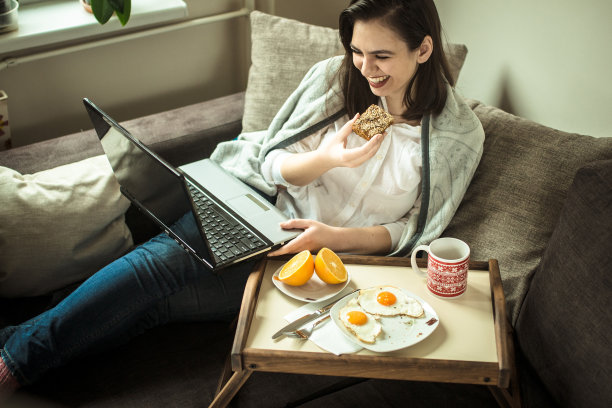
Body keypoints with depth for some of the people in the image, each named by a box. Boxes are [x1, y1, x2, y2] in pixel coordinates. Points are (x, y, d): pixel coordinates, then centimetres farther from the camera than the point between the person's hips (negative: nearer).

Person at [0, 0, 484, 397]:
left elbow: (411, 231, -3)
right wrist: (326, 158, -22)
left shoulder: (461, 135, -7)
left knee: (157, 298, -20)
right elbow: (272, 164, 0)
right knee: (167, 255, -27)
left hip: (324, 257, -3)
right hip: (259, 213, 3)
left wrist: (333, 237, -20)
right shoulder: (333, 77, -3)